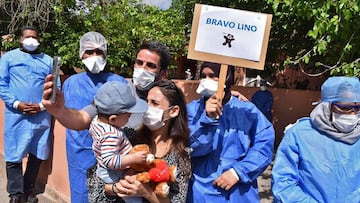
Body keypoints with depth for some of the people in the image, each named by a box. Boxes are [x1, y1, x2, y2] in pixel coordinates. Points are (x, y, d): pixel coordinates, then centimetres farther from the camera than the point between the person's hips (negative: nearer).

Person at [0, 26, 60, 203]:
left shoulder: (48, 60, 11)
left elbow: (56, 87, 5)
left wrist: (42, 105, -9)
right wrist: (16, 103, -12)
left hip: (41, 116, 2)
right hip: (16, 115, -2)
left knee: (37, 154, 9)